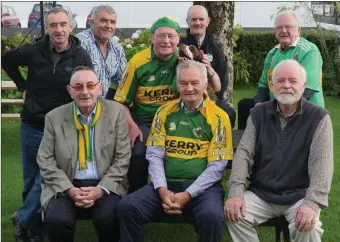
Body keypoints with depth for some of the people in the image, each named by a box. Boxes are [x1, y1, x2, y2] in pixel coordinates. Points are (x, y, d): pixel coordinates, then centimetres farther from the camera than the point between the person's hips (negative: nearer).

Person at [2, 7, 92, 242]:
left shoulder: (82, 57, -8)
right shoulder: (33, 51, -6)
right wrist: (23, 86, 6)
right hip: (32, 127, 2)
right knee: (31, 181, 11)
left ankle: (23, 219, 20)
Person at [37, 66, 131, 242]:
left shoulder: (116, 112, 0)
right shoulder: (54, 117, 3)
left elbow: (122, 158, -1)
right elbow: (45, 161, 1)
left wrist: (101, 189, -13)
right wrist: (70, 190, -12)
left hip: (105, 186, -1)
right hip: (66, 187, 1)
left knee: (109, 219, -29)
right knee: (55, 220, -26)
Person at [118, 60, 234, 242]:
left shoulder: (218, 117, 0)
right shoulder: (165, 112, 9)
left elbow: (217, 165, -5)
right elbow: (154, 155, 4)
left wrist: (188, 194, -15)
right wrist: (162, 189, -12)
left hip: (202, 187, -2)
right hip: (166, 184, 2)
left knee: (211, 216, -33)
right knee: (127, 206, -21)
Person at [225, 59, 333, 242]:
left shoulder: (318, 117, -5)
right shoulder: (258, 114, 5)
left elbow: (321, 164, -14)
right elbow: (244, 153, -2)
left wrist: (312, 202, -28)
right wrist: (235, 192, -16)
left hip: (299, 196, -2)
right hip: (260, 193, 3)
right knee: (234, 215, -22)